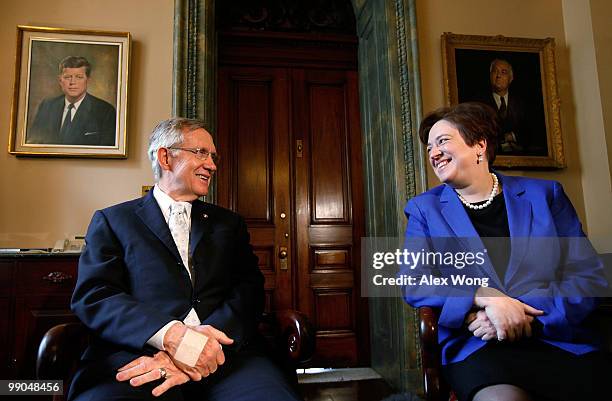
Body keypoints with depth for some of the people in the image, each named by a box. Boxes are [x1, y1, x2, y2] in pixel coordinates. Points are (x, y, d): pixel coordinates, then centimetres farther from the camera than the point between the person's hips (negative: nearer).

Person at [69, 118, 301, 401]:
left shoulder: (229, 223, 20)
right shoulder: (112, 220, 14)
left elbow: (249, 290, 8)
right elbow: (92, 295, 1)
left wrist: (204, 342, -12)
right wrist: (172, 335, -16)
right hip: (135, 357, -1)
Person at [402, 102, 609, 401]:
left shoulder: (544, 194, 11)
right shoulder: (424, 208, 10)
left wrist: (526, 314, -11)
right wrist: (484, 297, -16)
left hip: (560, 341, 3)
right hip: (476, 349, -2)